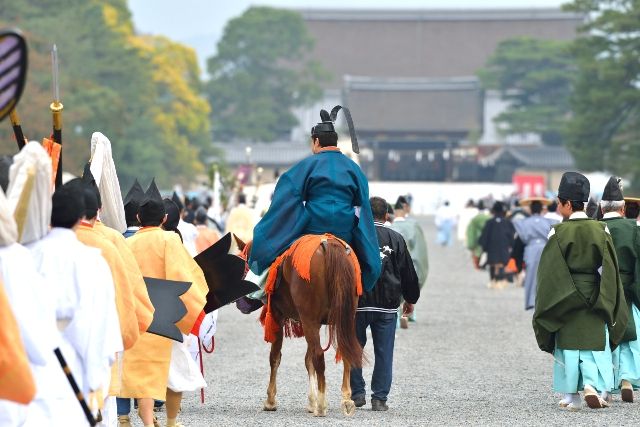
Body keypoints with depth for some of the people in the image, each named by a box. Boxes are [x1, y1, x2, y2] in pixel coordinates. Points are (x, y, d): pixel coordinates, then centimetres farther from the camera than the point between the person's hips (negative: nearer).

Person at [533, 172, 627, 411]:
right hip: (595, 299, 1)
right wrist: (607, 303, 7)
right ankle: (593, 384, -13)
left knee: (568, 345, 8)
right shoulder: (600, 230, -2)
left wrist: (547, 307, 2)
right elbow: (609, 269, 0)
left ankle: (571, 396, 9)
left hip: (565, 300, -1)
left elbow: (549, 272, -7)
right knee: (595, 343, 8)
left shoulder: (558, 233, -9)